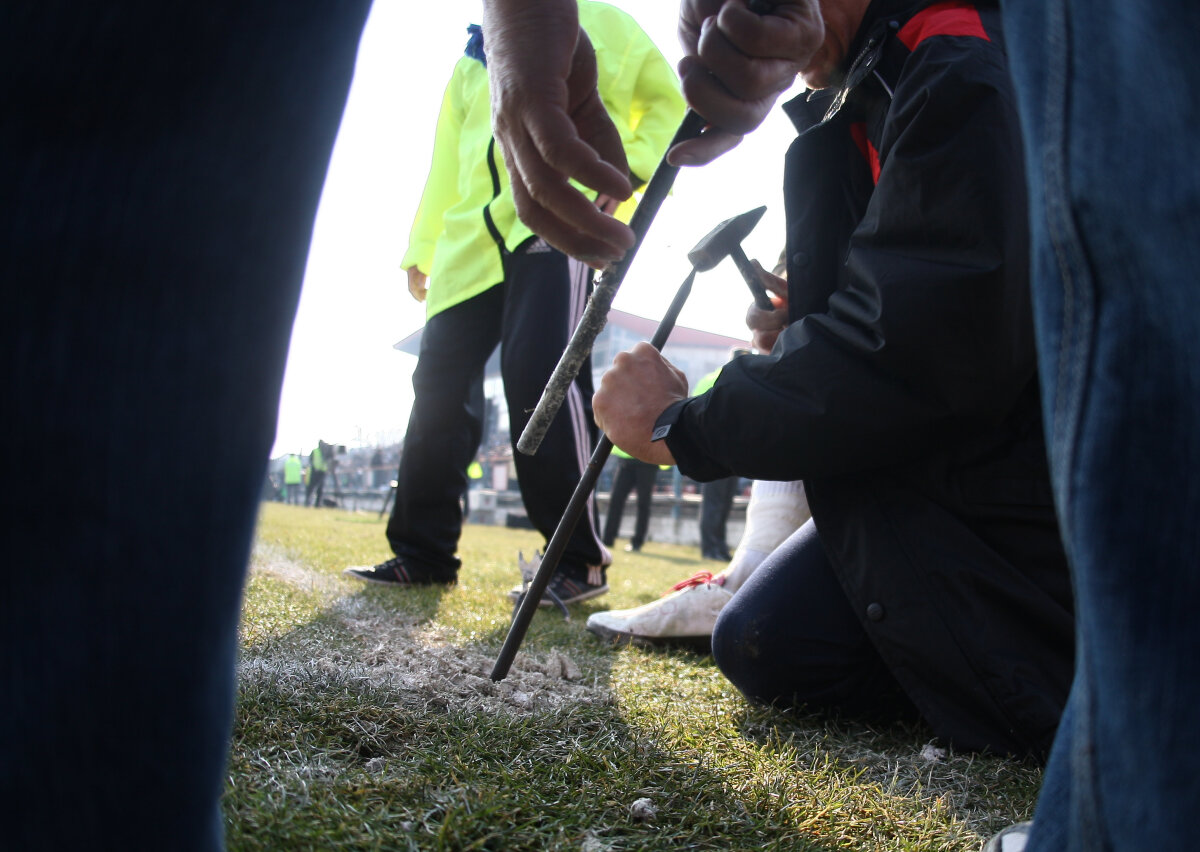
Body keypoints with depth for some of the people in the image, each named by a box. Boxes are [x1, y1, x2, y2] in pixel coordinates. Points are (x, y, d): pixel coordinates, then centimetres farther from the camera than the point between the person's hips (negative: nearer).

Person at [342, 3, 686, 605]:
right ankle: (422, 553, 10)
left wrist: (628, 168, -7)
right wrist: (420, 251, 22)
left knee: (540, 374, -22)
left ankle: (580, 560, -15)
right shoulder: (471, 63, 29)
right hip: (474, 243, 6)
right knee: (438, 386, 0)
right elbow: (445, 164, 29)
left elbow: (665, 103, 11)